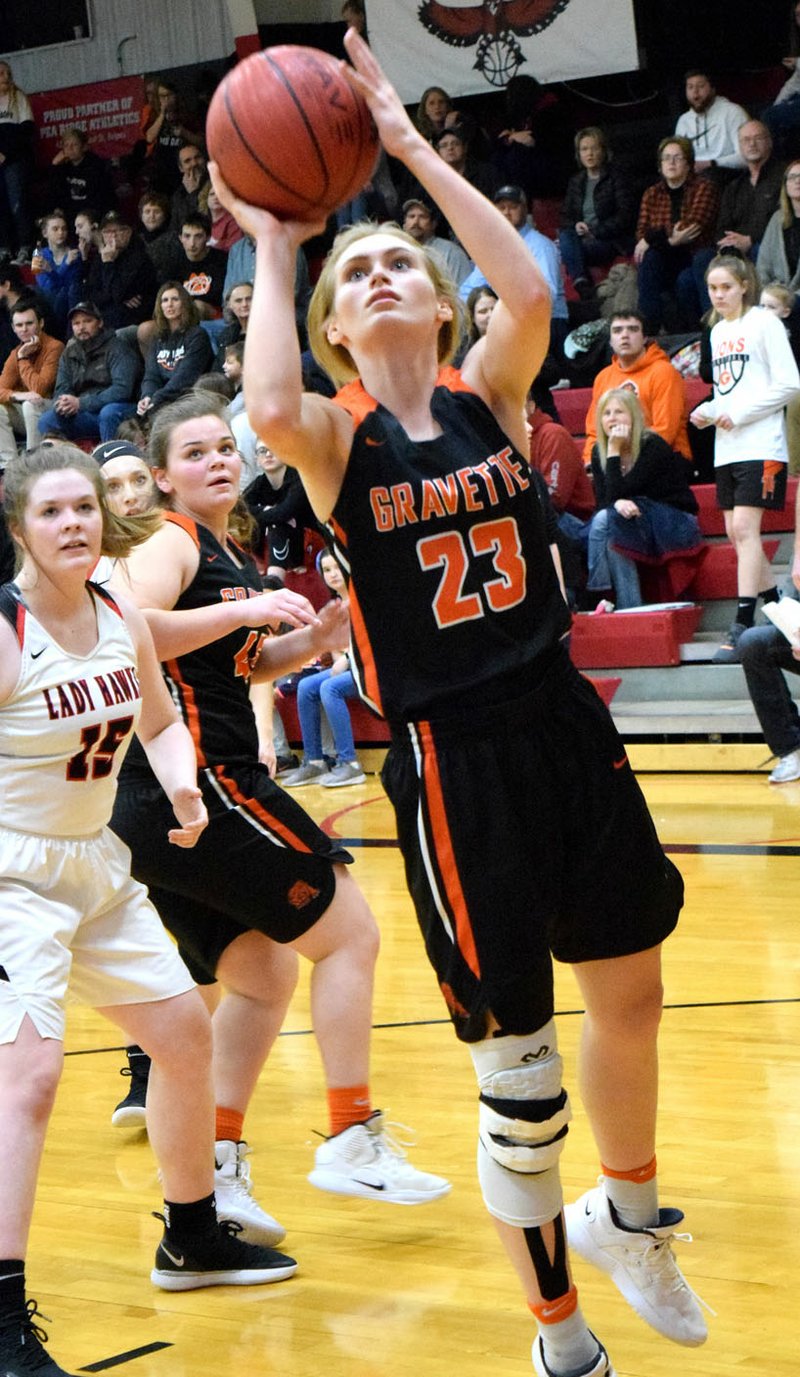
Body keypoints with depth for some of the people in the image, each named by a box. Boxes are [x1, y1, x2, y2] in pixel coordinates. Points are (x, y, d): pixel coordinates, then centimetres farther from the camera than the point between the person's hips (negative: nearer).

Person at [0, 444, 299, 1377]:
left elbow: (160, 721, 17)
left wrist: (182, 787, -2)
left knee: (184, 1032, 18)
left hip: (98, 863, 8)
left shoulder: (123, 622, 1)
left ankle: (191, 1240, 38)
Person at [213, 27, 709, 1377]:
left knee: (630, 990, 14)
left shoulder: (488, 395, 4)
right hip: (450, 761, -3)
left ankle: (629, 1218, 41)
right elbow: (270, 412, -29)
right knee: (517, 1074, 1)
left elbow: (531, 293, -18)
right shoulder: (338, 436, -4)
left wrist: (409, 142, -16)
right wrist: (272, 244, -18)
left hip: (562, 724, 4)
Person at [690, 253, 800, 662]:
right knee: (736, 533, 7)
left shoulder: (763, 323, -6)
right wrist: (708, 411, 4)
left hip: (760, 445, -8)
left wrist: (738, 414, -15)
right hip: (727, 448, 8)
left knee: (745, 528, -14)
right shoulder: (718, 330, 16)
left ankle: (743, 625, -17)